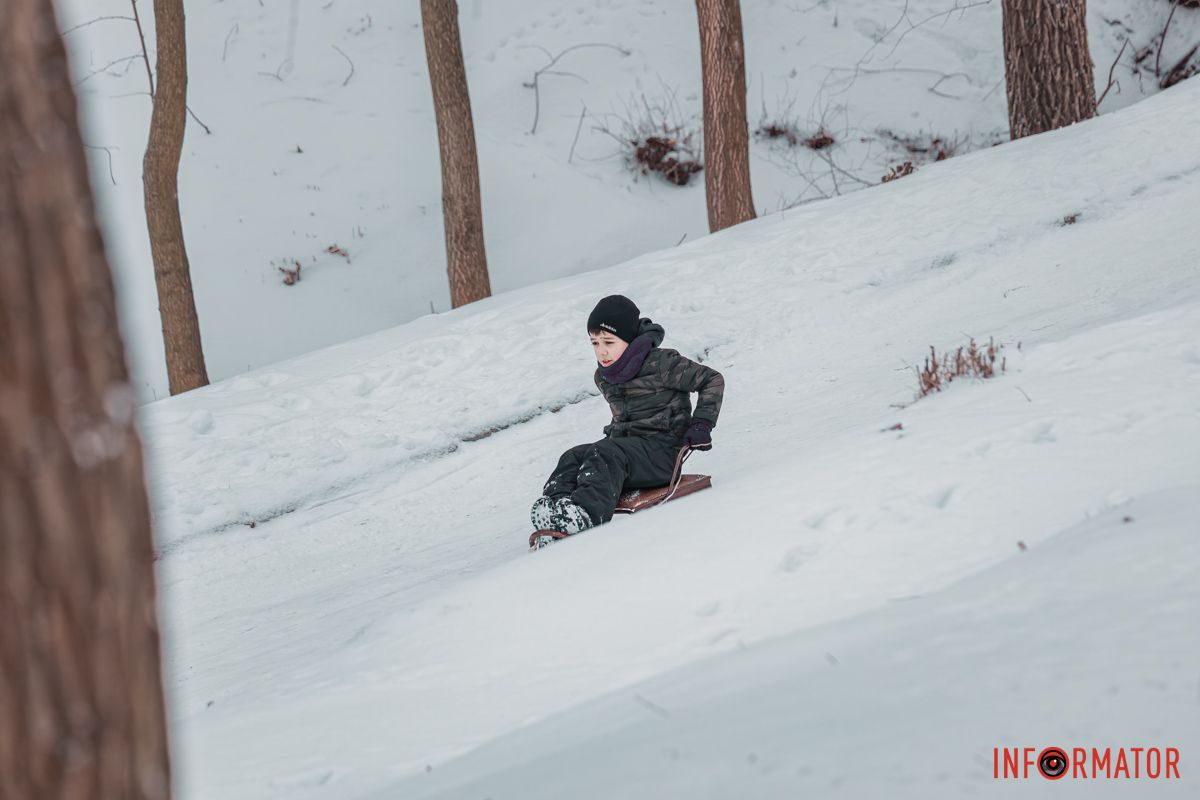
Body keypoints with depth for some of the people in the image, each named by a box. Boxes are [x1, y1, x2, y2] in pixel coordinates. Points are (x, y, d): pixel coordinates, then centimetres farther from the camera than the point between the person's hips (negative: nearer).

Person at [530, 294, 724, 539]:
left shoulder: (661, 365, -9)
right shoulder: (603, 377, 13)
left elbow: (712, 380, -3)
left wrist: (701, 425, -8)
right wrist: (614, 434, 13)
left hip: (662, 449, -7)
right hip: (625, 442, 7)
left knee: (605, 455, -34)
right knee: (574, 456, -20)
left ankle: (585, 513, -58)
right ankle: (554, 502, -47)